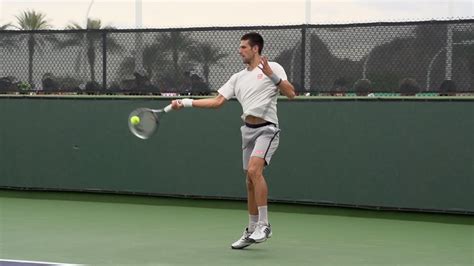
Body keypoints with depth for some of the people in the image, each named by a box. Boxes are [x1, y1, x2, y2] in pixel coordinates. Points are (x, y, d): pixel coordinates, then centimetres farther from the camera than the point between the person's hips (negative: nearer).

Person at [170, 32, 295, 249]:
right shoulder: (238, 78, 14)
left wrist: (271, 75, -21)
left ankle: (264, 225, -21)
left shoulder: (273, 68, -2)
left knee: (254, 169, -26)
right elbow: (218, 101, 9)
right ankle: (252, 231, 19)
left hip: (266, 129, -7)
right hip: (248, 130, 7)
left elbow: (290, 93, -11)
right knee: (250, 181, 9)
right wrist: (185, 103, 3)